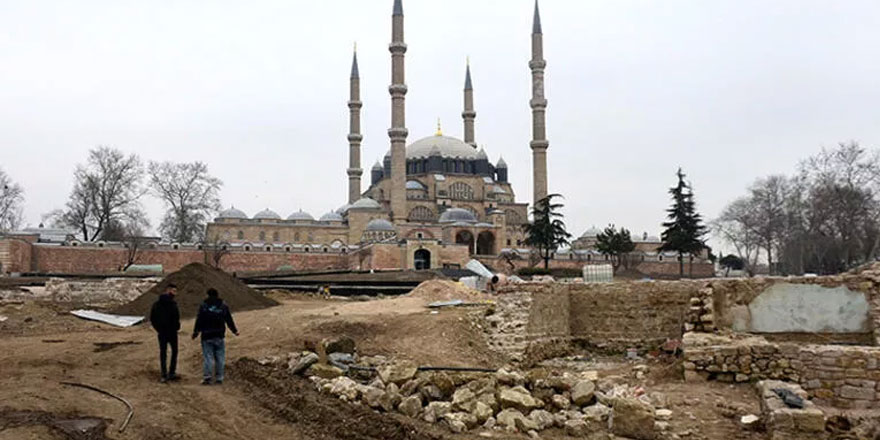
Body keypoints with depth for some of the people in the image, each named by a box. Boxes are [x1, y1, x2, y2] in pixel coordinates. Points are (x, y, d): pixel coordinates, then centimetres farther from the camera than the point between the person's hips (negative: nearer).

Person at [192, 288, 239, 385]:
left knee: (208, 357, 1)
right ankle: (219, 378, 8)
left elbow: (199, 320, -5)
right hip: (219, 337, 1)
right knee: (220, 358, 7)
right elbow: (229, 320, 9)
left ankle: (207, 377, -7)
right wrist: (234, 331, 19)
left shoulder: (203, 306, -1)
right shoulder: (224, 307, 5)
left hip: (207, 336, -1)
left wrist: (195, 332, -1)